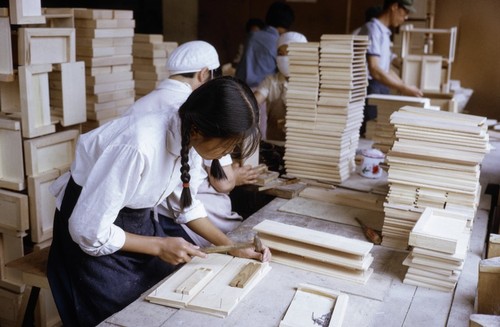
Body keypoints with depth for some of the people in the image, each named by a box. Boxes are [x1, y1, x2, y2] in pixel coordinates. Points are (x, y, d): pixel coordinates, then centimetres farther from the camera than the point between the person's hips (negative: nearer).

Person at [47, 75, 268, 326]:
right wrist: (159, 246, -20)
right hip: (95, 237, -6)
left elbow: (186, 203, 2)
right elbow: (88, 229, -28)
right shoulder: (140, 146, -37)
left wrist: (231, 246, -4)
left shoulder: (188, 136, -14)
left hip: (137, 219, 6)